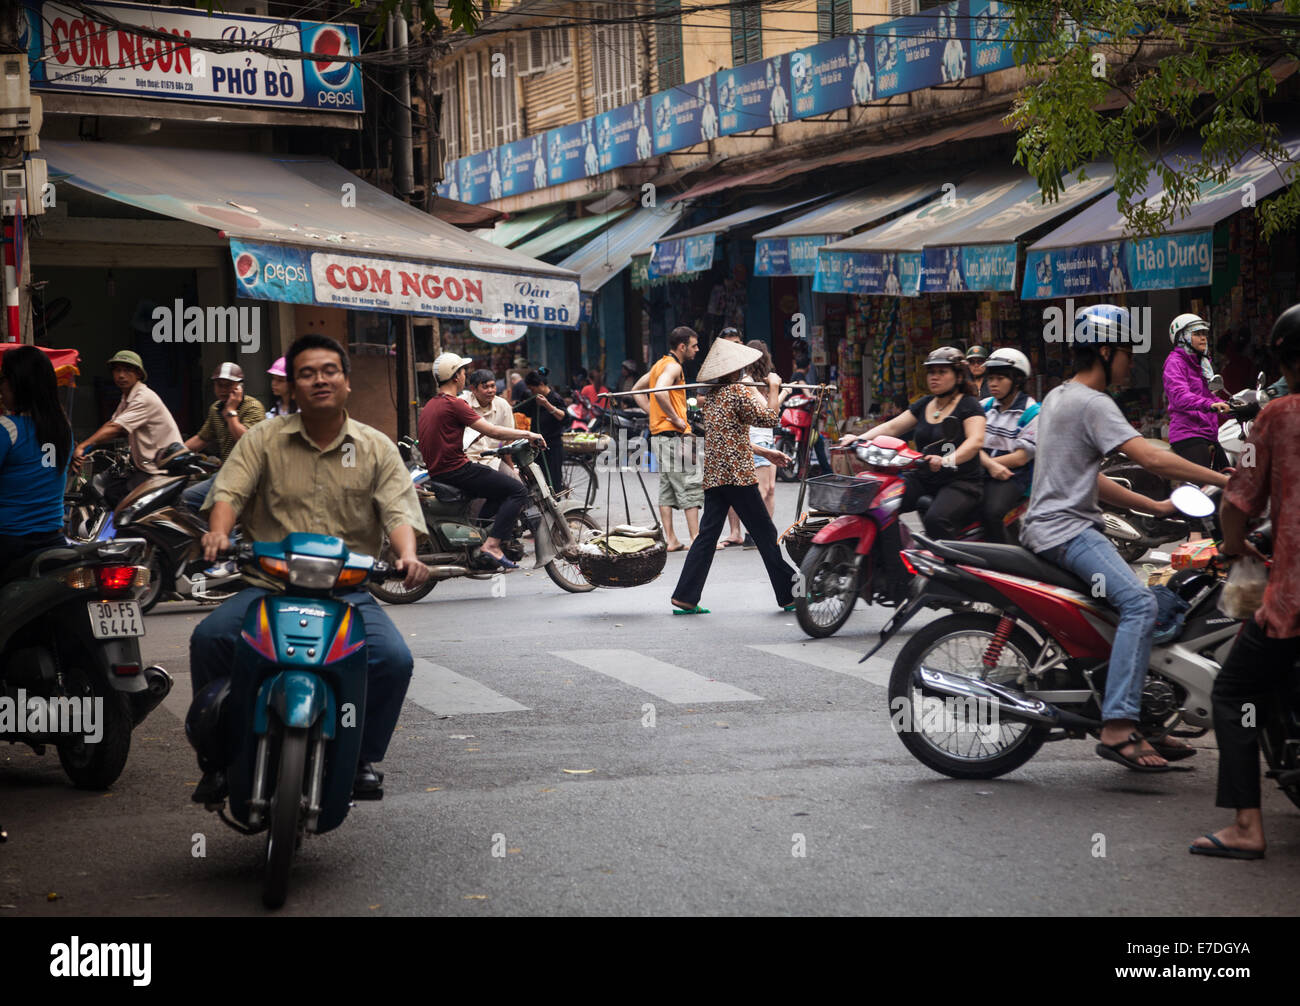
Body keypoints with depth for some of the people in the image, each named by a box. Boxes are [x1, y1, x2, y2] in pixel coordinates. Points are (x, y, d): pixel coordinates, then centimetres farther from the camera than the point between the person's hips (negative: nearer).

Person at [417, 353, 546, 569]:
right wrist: (527, 434, -6)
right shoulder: (454, 404, -13)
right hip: (456, 471, -10)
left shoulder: (429, 405, 17)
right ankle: (491, 546, -17)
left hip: (436, 472, 10)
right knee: (518, 491, -10)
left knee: (500, 488, 25)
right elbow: (492, 431, -15)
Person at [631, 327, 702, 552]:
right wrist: (676, 418, -20)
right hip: (674, 434, -10)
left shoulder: (661, 364, 18)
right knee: (690, 485, -6)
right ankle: (697, 539, -7)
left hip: (659, 433, 10)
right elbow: (660, 392, -30)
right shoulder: (673, 366, -12)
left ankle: (670, 540, 10)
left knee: (667, 488, 9)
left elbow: (637, 390, 26)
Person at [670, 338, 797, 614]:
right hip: (737, 474, -7)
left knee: (707, 534, 6)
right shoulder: (737, 391, -9)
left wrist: (764, 452, 26)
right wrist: (757, 393, 0)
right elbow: (769, 418, -13)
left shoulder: (710, 396, 17)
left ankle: (685, 597, 0)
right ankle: (789, 595, 3)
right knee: (766, 534, -1)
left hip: (712, 475, 7)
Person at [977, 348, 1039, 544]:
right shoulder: (985, 406, 16)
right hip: (978, 476, 5)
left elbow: (1021, 457, -8)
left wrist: (983, 461, -9)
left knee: (991, 511, -33)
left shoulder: (1032, 413, -1)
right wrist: (990, 464, -14)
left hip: (1012, 478, -5)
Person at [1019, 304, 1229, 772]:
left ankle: (1133, 721, 16)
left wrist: (1155, 506, 18)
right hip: (1065, 530, -11)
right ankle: (1117, 729, -33)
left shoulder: (1057, 397, 20)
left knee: (1136, 601, 16)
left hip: (1048, 527, 11)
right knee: (1139, 602, -26)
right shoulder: (1092, 403, -12)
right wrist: (1224, 480, -16)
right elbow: (1150, 458, -21)